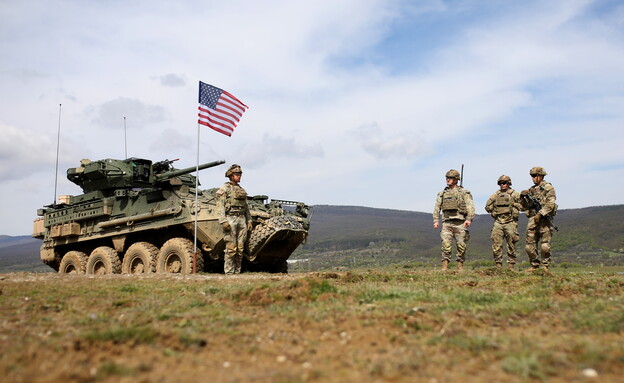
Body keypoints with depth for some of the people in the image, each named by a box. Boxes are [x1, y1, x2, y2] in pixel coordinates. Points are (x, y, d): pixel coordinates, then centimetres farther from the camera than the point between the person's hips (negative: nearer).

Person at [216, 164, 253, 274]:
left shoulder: (241, 190, 20)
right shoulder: (224, 189, 1)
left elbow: (246, 207, 23)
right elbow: (220, 206, -7)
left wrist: (249, 221, 15)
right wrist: (223, 221, -17)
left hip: (241, 219, 6)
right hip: (230, 219, -6)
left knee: (240, 248, 3)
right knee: (231, 248, -8)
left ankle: (237, 271, 9)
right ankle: (229, 271, -2)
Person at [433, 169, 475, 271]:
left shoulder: (464, 192, 7)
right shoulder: (442, 194, 16)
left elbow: (470, 206, -2)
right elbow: (437, 208, 14)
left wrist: (469, 219, -17)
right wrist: (436, 221, 1)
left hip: (460, 223, -1)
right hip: (447, 223, 1)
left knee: (461, 245, 1)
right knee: (446, 245, -9)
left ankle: (460, 266, 13)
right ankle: (445, 267, -7)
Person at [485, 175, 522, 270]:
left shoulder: (515, 194, 4)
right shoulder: (495, 195, 12)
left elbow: (521, 206, -2)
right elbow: (488, 208, 12)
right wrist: (491, 199, 2)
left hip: (510, 222, -2)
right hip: (498, 222, 2)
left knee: (511, 246, 2)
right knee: (496, 245, -2)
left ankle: (511, 265, 9)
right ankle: (498, 265, 6)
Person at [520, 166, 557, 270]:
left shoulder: (548, 188, -1)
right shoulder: (531, 189, 17)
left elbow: (550, 204, -12)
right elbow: (526, 206, 19)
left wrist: (540, 214, -20)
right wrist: (522, 198, 0)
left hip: (544, 219, -6)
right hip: (532, 220, 6)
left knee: (545, 246, -6)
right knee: (530, 246, 3)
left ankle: (545, 266, 4)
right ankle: (534, 265, 14)